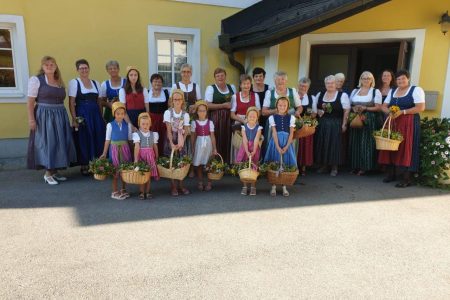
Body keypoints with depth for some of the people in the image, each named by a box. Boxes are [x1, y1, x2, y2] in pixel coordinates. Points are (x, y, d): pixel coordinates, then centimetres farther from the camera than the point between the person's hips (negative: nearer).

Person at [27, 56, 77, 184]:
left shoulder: (60, 81, 14)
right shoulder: (36, 80, -3)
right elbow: (30, 102, -8)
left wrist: (65, 116, 14)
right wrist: (31, 119, -16)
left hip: (60, 116, 6)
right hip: (44, 116, -6)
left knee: (59, 143, 7)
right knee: (47, 143, -4)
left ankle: (54, 171, 18)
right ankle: (48, 173, 5)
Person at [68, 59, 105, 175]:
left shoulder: (96, 83, 13)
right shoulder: (74, 82, 1)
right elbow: (72, 103, -5)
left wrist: (101, 117, 9)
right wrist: (74, 119, -12)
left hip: (96, 115, 4)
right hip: (82, 115, -4)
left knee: (98, 139, 4)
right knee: (83, 140, 1)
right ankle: (84, 166, 12)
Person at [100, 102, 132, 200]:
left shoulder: (127, 125, 1)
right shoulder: (110, 125, -3)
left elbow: (130, 139, 6)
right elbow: (107, 140, 1)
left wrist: (132, 151, 3)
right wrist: (104, 153, 0)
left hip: (125, 149, 2)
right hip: (114, 149, -2)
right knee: (115, 171, 4)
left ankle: (123, 190, 24)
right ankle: (115, 191, 16)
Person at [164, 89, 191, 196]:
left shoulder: (185, 114, -1)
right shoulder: (168, 112, -7)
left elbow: (185, 131, -2)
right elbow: (169, 130, -10)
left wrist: (181, 143, -16)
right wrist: (172, 143, -19)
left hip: (181, 140, 2)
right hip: (171, 139, -2)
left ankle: (181, 186, 14)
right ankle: (174, 187, 8)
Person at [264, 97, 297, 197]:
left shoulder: (291, 118, 4)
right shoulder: (272, 117, 0)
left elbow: (291, 134, 0)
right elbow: (274, 133, -6)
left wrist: (286, 147, -12)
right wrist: (278, 147, -14)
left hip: (287, 143, 1)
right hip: (276, 142, -1)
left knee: (286, 165, 3)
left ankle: (284, 187, 12)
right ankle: (273, 187, 9)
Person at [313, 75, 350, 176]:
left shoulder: (342, 95, -2)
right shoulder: (319, 95, 10)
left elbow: (346, 110, -5)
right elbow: (314, 108, 17)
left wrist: (344, 124, -10)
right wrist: (318, 111, -4)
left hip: (336, 124, -4)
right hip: (322, 124, 4)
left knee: (334, 144, -2)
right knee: (321, 144, 5)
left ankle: (334, 167, 8)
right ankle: (323, 165, 18)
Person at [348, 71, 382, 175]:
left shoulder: (376, 91, 3)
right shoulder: (355, 91, 16)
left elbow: (378, 108, -4)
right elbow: (349, 105, 16)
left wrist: (365, 108, -16)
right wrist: (354, 109, -6)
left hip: (369, 121, -4)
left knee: (366, 143, -6)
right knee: (355, 143, 2)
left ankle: (364, 167, -2)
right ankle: (355, 166, 6)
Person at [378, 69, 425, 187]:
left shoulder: (416, 90, -2)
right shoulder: (392, 91, 16)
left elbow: (421, 107, -12)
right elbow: (384, 106, 15)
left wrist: (402, 112, -19)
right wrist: (389, 111, -8)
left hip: (409, 123, -5)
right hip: (392, 122, 6)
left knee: (406, 148, -7)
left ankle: (407, 179, -2)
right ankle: (391, 174, 14)